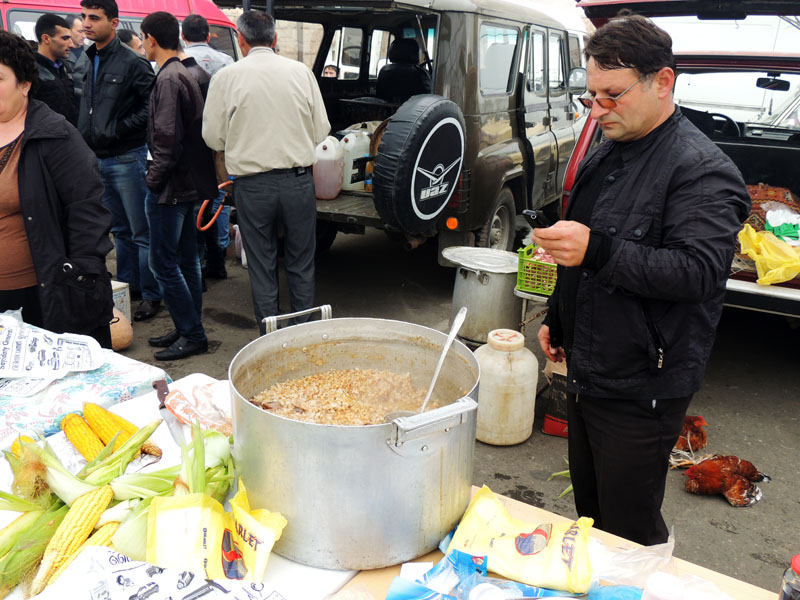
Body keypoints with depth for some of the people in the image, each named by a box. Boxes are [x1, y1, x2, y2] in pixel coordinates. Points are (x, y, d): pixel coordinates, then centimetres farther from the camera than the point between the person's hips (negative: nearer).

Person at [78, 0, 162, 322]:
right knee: (120, 230, 16)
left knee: (141, 232, -1)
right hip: (98, 159, 8)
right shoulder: (89, 62, 13)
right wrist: (86, 138, 7)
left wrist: (119, 129, -16)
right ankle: (126, 287, 28)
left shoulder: (132, 62, -9)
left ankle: (151, 295, 7)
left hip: (127, 158, -7)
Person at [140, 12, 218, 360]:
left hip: (170, 187, -10)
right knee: (185, 260, 14)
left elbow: (168, 138, -22)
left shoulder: (169, 79, -16)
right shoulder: (183, 74, 15)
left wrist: (154, 178, -12)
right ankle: (189, 329, 24)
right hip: (187, 183, 10)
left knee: (164, 263, -4)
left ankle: (191, 335, 3)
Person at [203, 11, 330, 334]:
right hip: (298, 180, 1)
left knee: (262, 268, 11)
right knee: (301, 265, 14)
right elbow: (321, 131, 2)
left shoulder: (226, 77, -4)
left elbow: (214, 137, 0)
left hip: (252, 184, -1)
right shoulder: (301, 72, -1)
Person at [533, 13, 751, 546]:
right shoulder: (606, 154, 13)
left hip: (642, 391, -8)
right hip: (587, 376, 8)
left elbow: (699, 271, -26)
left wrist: (598, 249, -34)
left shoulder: (701, 170, -15)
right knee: (589, 515, 21)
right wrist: (558, 319, 24)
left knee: (632, 533, 4)